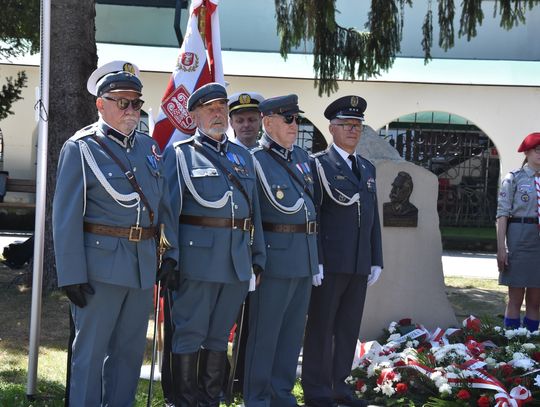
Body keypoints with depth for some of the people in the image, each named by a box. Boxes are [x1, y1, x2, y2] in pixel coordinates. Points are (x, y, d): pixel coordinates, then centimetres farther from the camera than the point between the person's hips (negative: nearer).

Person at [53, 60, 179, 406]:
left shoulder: (149, 147, 12)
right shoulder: (81, 147, -6)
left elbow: (165, 205, 14)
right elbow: (66, 216, -10)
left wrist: (171, 256, 7)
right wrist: (72, 275, -14)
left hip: (144, 264, 6)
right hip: (101, 264, -6)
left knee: (130, 349, 13)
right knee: (91, 350, 2)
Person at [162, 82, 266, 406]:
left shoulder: (243, 156, 17)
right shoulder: (180, 154, 1)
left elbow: (254, 210, 17)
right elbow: (169, 209, -3)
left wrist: (258, 258, 13)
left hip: (238, 259, 5)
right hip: (198, 255, -5)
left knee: (220, 333, 12)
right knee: (190, 333, 0)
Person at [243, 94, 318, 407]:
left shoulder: (302, 157, 13)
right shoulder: (256, 160, -9)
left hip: (306, 257, 7)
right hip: (276, 256, -7)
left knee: (293, 331, 12)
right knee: (265, 331, 0)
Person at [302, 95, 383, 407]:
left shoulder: (368, 169, 17)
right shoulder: (319, 165, -2)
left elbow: (373, 217, 17)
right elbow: (310, 216, -8)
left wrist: (376, 260, 12)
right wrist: (314, 260, -14)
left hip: (360, 264, 6)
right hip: (330, 263, -6)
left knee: (349, 328, 9)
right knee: (322, 328, 1)